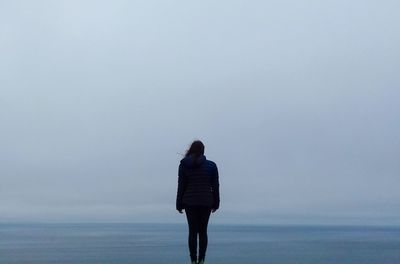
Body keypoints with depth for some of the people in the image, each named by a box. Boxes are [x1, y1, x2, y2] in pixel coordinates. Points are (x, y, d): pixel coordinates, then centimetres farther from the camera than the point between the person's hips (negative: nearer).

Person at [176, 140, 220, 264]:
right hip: (206, 202, 0)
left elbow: (181, 186, -2)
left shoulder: (184, 165, -2)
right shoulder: (211, 165, -1)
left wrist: (179, 204, 4)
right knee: (203, 231, 6)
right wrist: (216, 203, 9)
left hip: (190, 202, 0)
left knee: (192, 231, 4)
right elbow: (215, 186, 1)